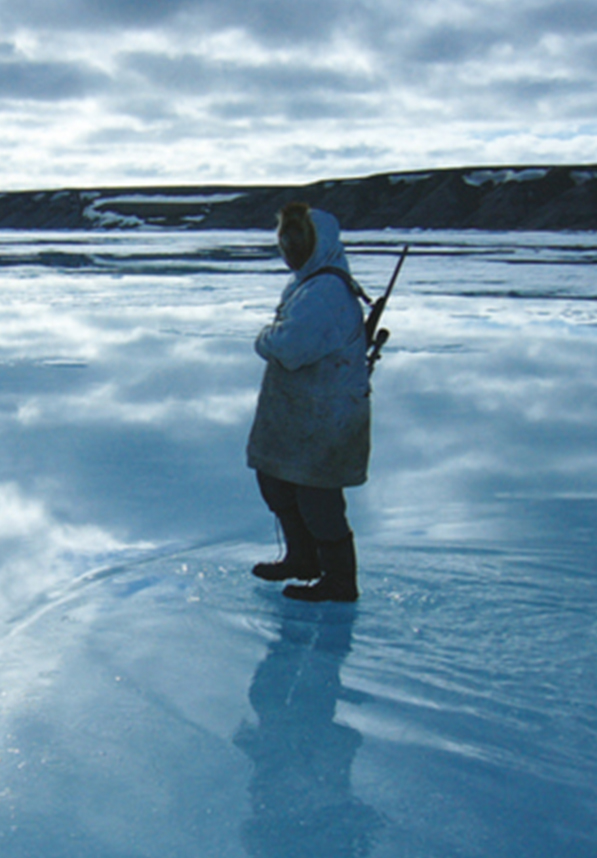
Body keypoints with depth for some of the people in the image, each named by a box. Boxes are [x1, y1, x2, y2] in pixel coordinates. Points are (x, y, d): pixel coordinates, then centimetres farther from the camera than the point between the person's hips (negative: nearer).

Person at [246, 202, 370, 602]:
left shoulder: (326, 291, -23)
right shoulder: (306, 283, 13)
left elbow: (290, 347, -30)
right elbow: (282, 342, 17)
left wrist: (267, 339, -11)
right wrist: (274, 340, -4)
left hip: (323, 415, -11)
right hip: (298, 408, 11)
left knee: (317, 497, -1)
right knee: (274, 479, 21)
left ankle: (340, 581, 16)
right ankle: (302, 559, 37)